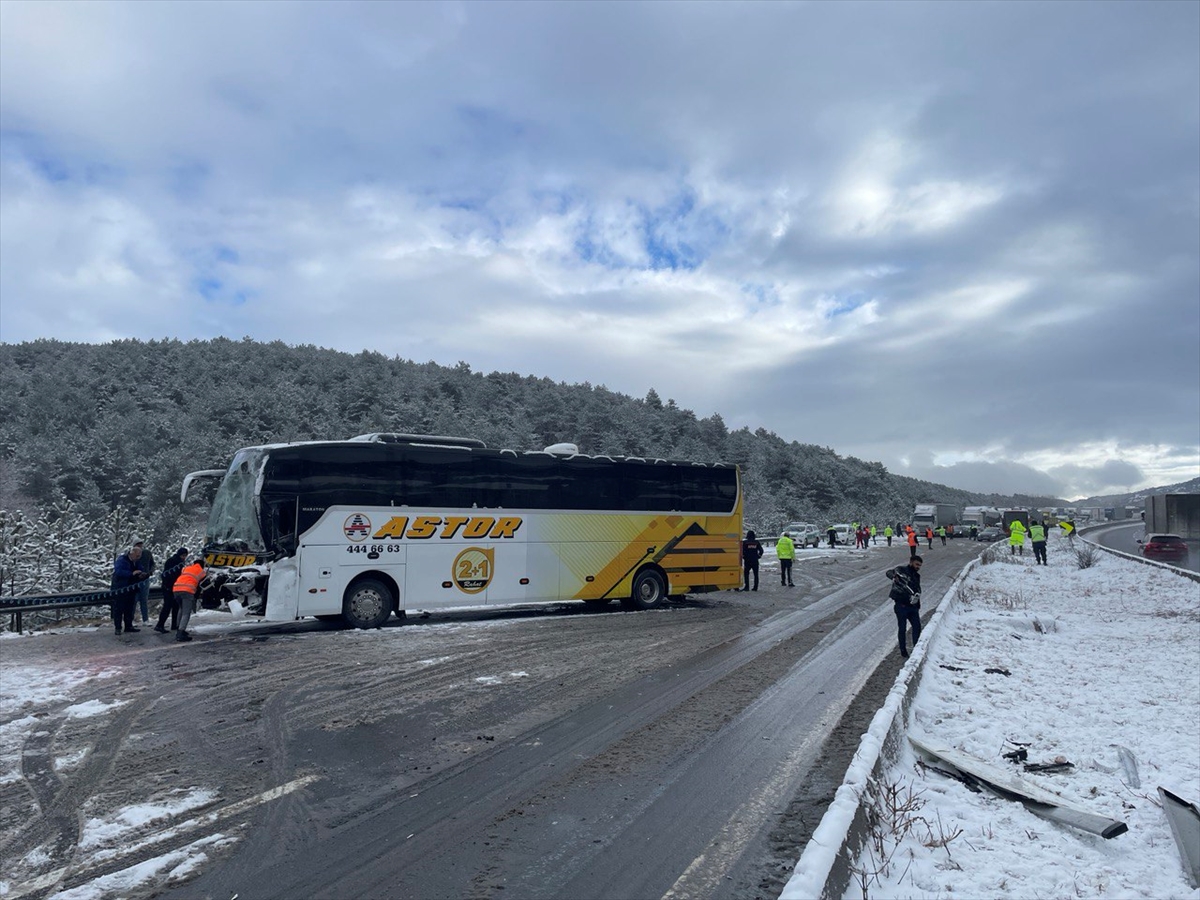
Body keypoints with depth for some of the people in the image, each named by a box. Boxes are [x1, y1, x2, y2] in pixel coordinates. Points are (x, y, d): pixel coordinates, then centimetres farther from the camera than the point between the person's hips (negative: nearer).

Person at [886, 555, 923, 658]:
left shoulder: (916, 576, 15)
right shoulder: (901, 570, -6)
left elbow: (918, 590, 19)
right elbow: (889, 572, -21)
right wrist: (894, 576, -44)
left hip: (913, 606, 6)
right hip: (901, 605, -6)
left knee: (917, 627, 6)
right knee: (902, 629, 3)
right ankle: (903, 651, 16)